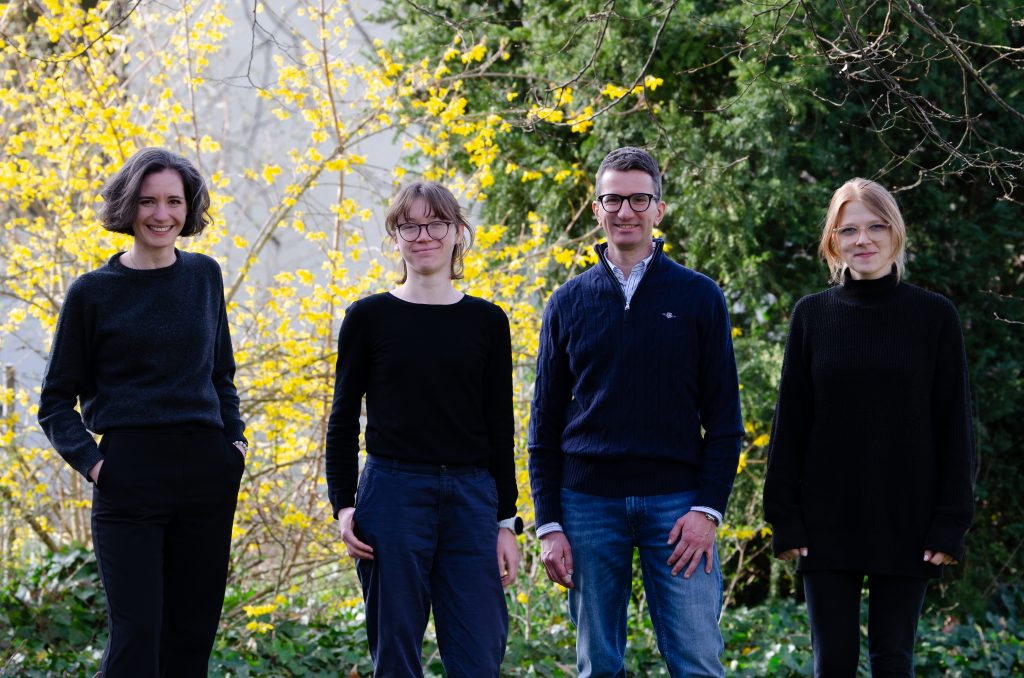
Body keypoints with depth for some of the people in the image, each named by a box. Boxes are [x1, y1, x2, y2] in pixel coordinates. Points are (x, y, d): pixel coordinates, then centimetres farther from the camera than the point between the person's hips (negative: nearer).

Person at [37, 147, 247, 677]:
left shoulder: (204, 276, 10)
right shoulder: (92, 293, -1)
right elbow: (56, 402, 5)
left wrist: (236, 438, 9)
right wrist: (88, 460, -9)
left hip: (206, 472, 4)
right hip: (130, 475, -4)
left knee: (191, 633, 6)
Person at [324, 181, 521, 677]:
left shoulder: (487, 322, 7)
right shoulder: (368, 317, 2)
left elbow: (500, 429, 8)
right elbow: (343, 419, 5)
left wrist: (506, 522, 5)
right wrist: (343, 505, -4)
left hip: (471, 498, 2)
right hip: (392, 495, -1)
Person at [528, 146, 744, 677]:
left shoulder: (699, 297, 4)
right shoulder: (569, 303, 8)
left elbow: (724, 416, 3)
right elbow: (545, 424, 10)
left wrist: (708, 509, -8)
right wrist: (548, 524, 2)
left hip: (675, 502, -2)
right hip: (588, 501, 2)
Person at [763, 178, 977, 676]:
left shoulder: (934, 316, 0)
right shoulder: (812, 315, 3)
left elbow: (954, 428, 0)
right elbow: (790, 424, 5)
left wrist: (951, 522, -5)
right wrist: (785, 518, -1)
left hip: (905, 523, -1)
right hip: (828, 522, 1)